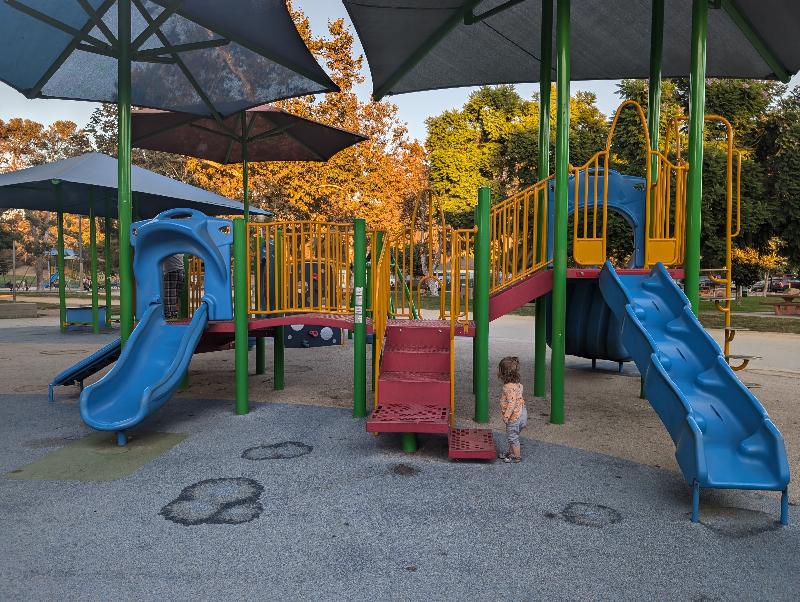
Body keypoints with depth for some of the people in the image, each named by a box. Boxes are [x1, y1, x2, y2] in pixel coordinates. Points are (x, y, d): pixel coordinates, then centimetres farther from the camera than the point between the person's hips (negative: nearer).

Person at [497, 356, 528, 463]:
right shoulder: (517, 383, 4)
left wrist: (506, 416, -22)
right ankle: (510, 452, 38)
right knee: (512, 436, 23)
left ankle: (517, 456, 20)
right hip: (520, 412, 10)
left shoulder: (510, 387, -27)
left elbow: (512, 403, -30)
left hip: (514, 416, -10)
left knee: (513, 436, 7)